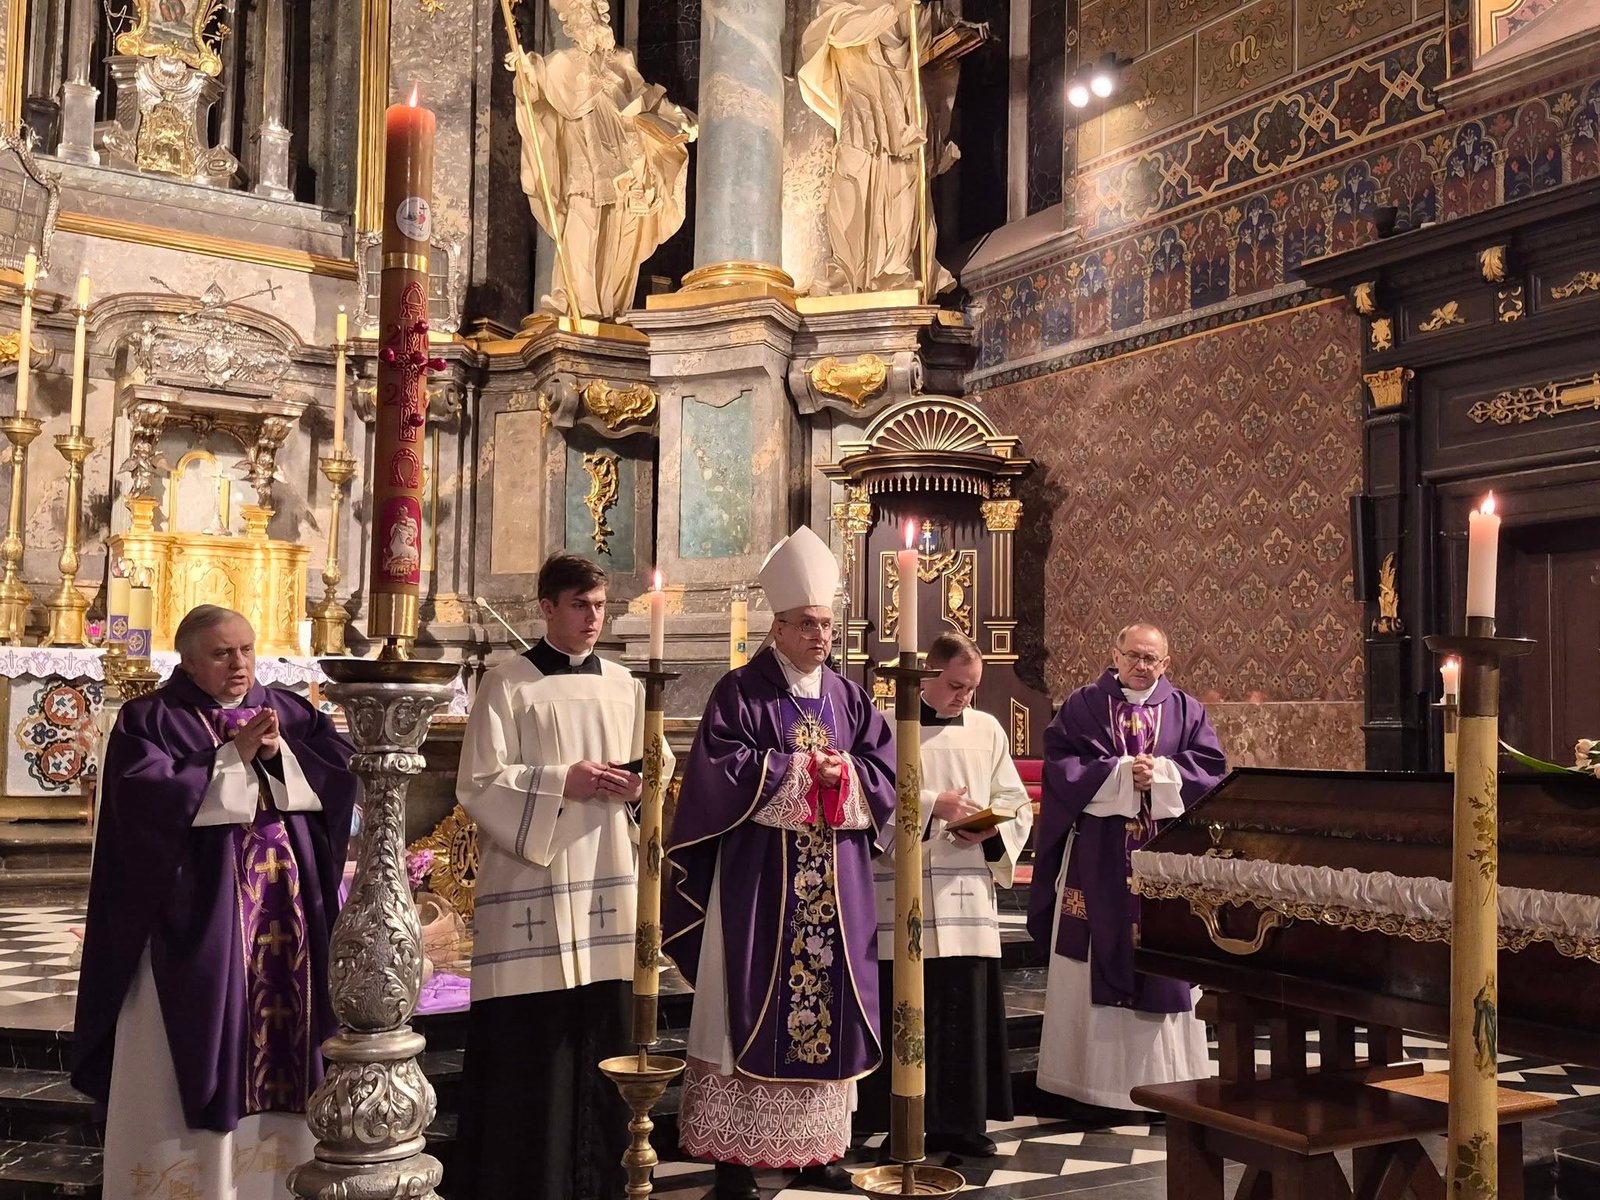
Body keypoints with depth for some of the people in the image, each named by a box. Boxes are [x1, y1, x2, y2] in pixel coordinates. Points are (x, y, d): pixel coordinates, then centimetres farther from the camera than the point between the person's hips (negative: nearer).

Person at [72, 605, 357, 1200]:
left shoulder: (288, 711, 10)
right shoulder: (148, 720, -3)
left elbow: (343, 767, 0)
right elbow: (149, 799, -18)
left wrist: (278, 754, -15)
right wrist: (233, 756, -17)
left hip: (287, 911, 4)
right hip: (196, 912, -4)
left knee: (286, 1034, 9)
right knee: (202, 1045, 0)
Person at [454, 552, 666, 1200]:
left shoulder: (624, 686, 12)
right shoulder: (508, 683, -2)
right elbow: (479, 783, -7)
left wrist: (637, 786, -3)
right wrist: (562, 782, -17)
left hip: (608, 880, 4)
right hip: (532, 886, -4)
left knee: (605, 1037, 7)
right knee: (531, 1043, -3)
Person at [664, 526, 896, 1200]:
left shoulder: (848, 698, 13)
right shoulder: (741, 692, -2)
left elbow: (885, 770, 7)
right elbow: (721, 770, -13)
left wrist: (843, 775, -12)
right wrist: (800, 769, -12)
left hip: (834, 884, 5)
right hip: (759, 876, -5)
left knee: (826, 1002, 7)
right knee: (752, 1007, -4)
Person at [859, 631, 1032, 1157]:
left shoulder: (987, 729, 11)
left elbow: (1018, 804, 13)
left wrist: (992, 830, -6)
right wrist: (932, 803, -16)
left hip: (968, 891, 4)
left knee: (966, 1008, 4)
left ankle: (960, 1121, 15)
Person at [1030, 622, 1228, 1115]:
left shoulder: (1187, 711, 10)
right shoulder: (1083, 705, 5)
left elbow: (1210, 768, 2)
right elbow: (1060, 763, -6)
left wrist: (1162, 773, -14)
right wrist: (1121, 773, -15)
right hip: (1097, 854, -1)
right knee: (1096, 962, 1)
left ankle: (1163, 1079, 11)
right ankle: (1096, 1077, 9)